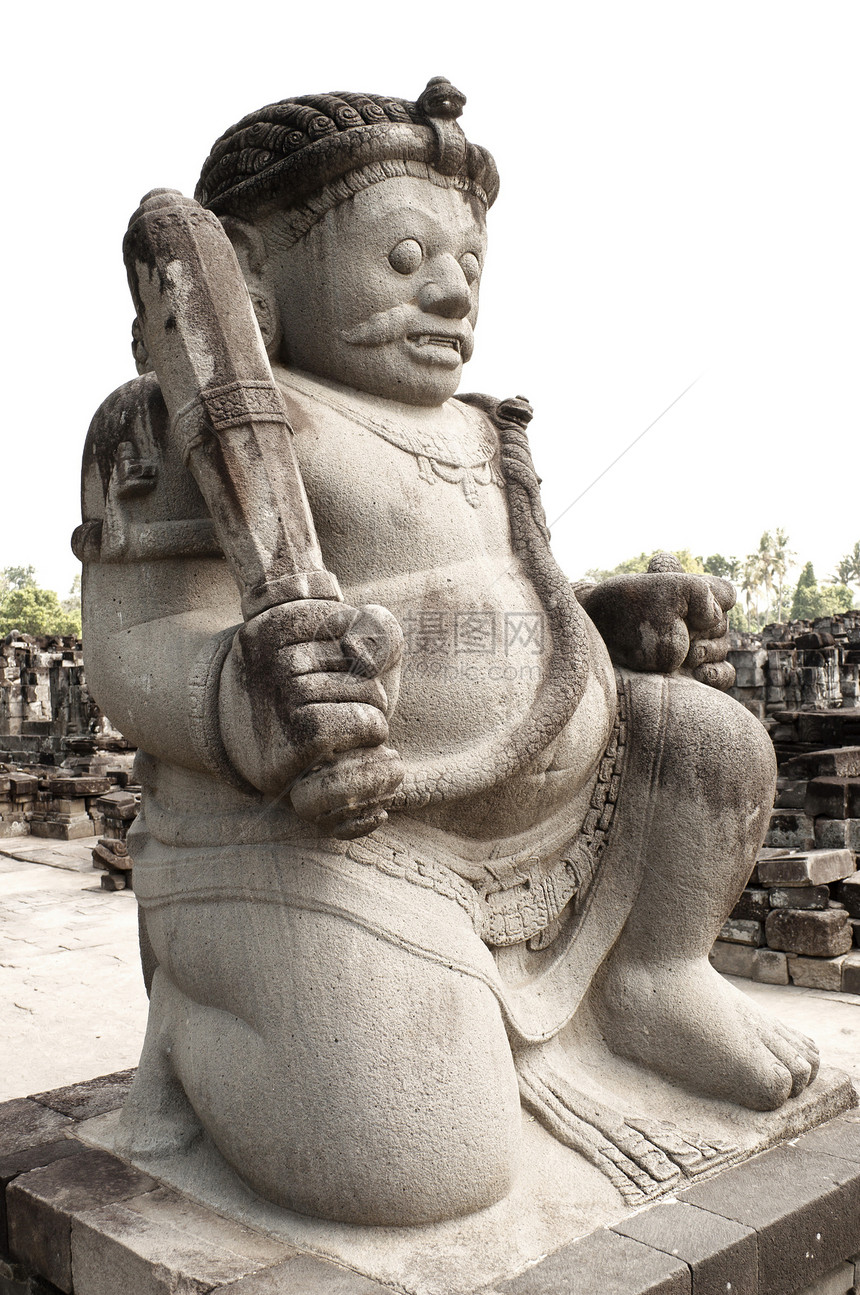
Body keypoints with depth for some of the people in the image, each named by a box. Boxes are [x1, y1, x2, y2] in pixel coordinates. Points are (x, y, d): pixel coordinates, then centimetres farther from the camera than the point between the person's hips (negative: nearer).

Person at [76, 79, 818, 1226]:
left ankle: (651, 980, 18)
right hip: (320, 840, -7)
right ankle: (201, 1017, 6)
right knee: (418, 1169, -21)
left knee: (705, 740, -3)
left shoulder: (472, 439, 15)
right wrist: (257, 697, -37)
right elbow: (143, 656, -16)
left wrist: (628, 621, 3)